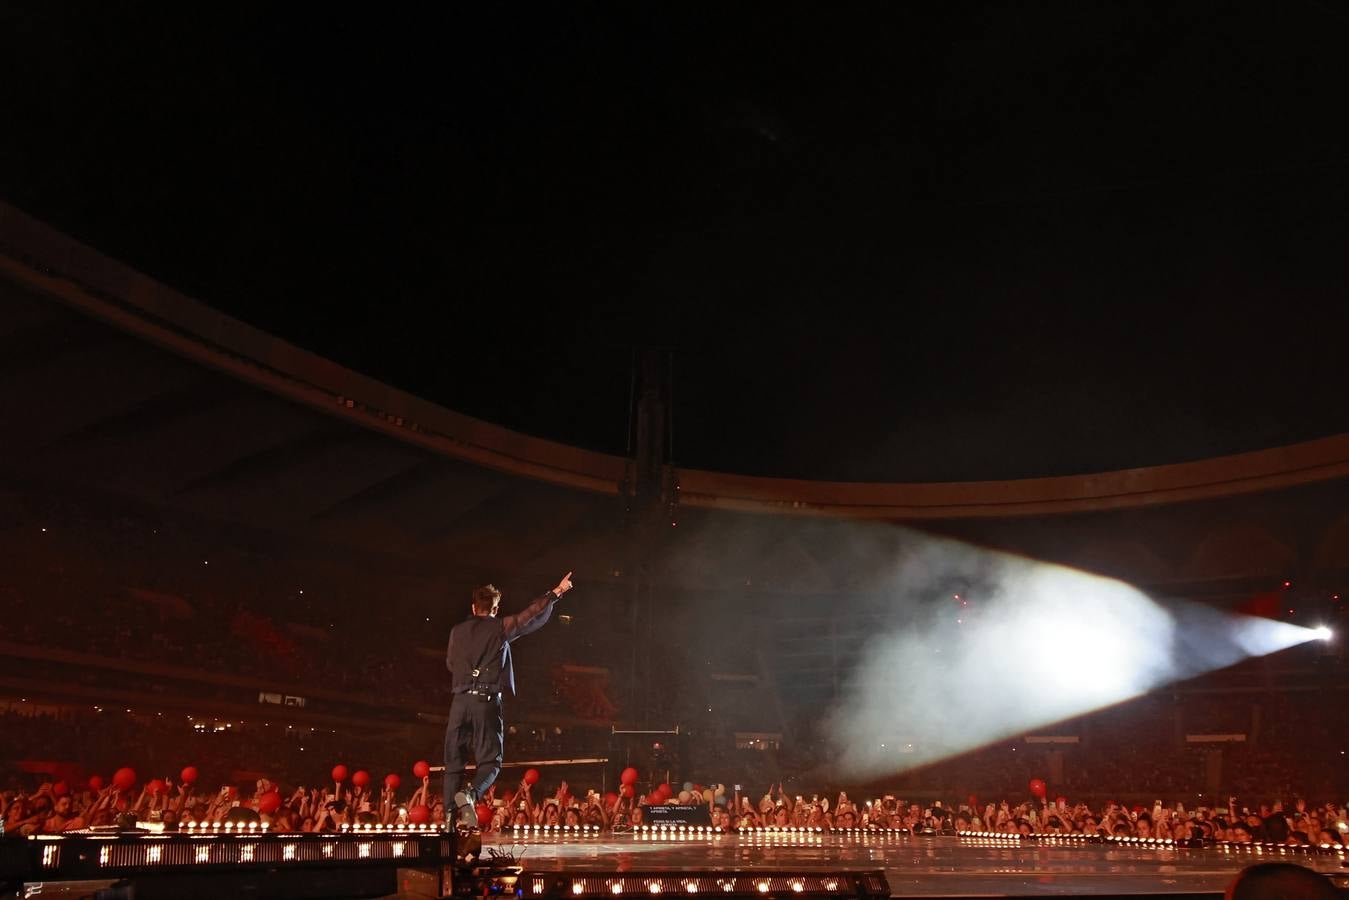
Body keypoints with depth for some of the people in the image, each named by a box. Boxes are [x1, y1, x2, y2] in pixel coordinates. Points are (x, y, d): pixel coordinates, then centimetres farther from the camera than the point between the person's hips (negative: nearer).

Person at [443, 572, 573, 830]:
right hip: (488, 701, -3)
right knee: (490, 760, 5)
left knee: (454, 761, 11)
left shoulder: (457, 631, 10)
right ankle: (470, 795, -22)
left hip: (460, 701, 3)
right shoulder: (500, 627, 0)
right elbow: (531, 615, 1)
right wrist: (555, 593, 10)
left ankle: (450, 815, 5)